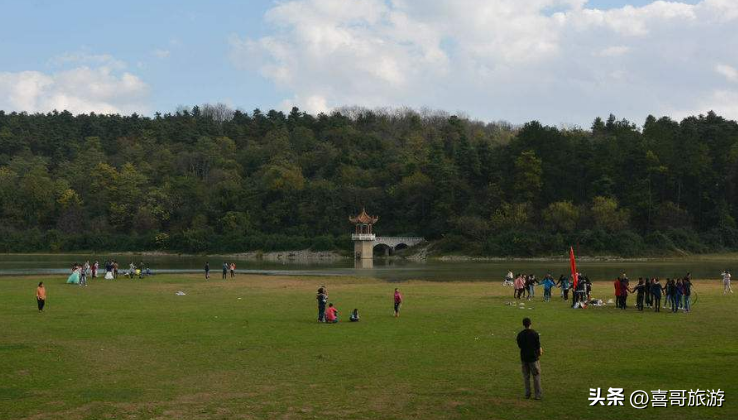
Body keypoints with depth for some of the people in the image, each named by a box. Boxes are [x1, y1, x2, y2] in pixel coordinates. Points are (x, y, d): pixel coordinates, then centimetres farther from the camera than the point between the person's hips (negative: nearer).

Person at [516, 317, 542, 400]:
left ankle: (527, 394, 16)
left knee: (526, 376, 13)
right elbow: (538, 346, -11)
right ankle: (538, 394, 5)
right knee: (536, 375, 5)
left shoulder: (520, 334, -1)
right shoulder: (534, 333, -13)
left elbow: (520, 346, 7)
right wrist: (540, 351, 10)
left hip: (524, 357, 4)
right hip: (533, 357, -4)